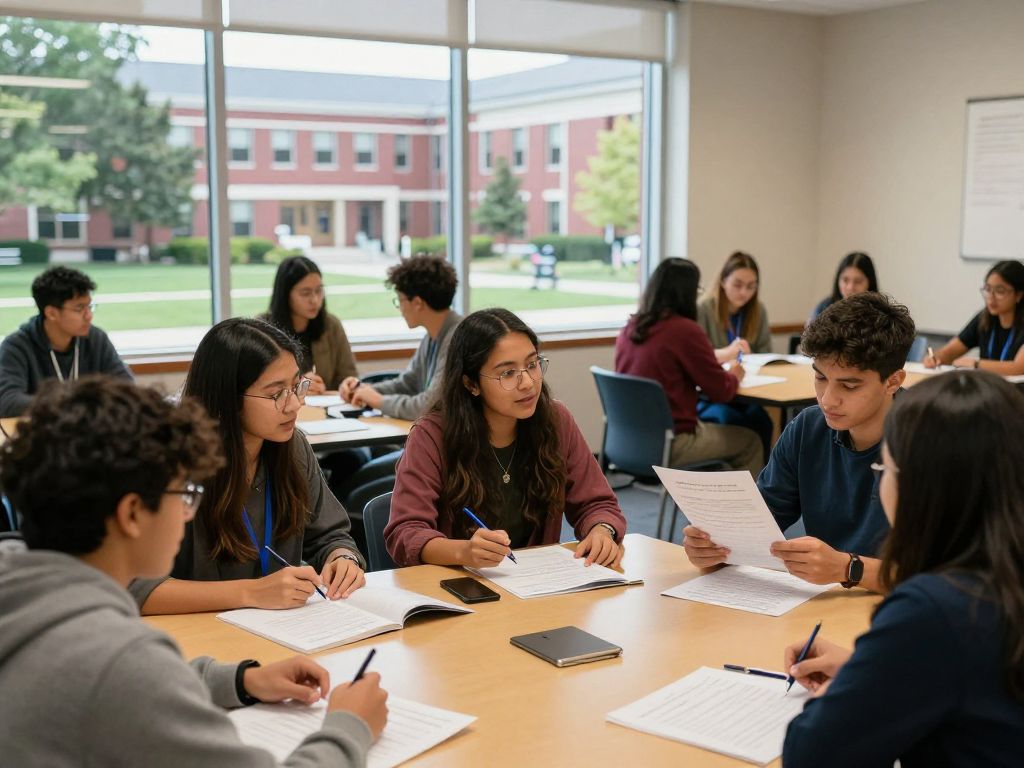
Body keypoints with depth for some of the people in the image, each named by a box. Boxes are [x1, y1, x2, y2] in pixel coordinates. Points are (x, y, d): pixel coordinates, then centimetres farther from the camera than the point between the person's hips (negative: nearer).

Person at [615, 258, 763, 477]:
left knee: (709, 427, 31)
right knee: (750, 442, 14)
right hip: (670, 445, -7)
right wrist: (734, 375, 12)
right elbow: (721, 391, -10)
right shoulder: (685, 330, -17)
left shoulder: (628, 330, 4)